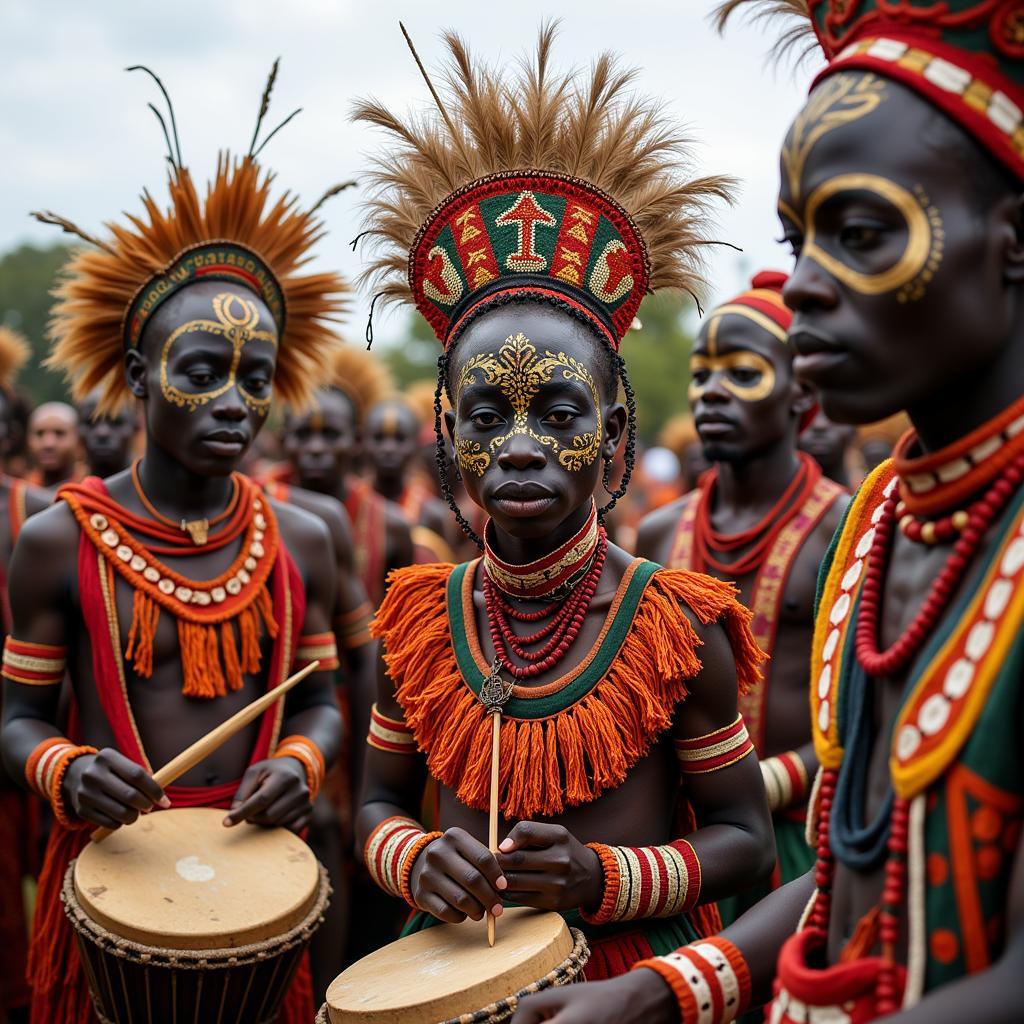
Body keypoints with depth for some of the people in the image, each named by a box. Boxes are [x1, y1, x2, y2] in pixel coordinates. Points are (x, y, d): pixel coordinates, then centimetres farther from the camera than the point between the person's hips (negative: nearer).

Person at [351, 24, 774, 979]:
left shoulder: (675, 627, -15)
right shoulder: (419, 620, -7)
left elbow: (743, 836, -6)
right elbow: (379, 802, 5)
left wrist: (608, 878, -22)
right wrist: (415, 860, -17)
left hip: (633, 971, -2)